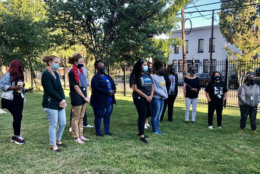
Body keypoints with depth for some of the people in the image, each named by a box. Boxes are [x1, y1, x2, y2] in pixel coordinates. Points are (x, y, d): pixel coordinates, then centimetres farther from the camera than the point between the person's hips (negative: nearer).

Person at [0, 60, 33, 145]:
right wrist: (14, 87, -22)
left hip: (19, 99, 7)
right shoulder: (7, 75, -9)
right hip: (10, 100, -7)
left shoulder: (20, 76, 14)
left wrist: (27, 90, 1)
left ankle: (15, 136, 18)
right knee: (17, 116, -11)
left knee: (18, 117, 7)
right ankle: (17, 136, 2)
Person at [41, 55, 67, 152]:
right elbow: (50, 90, -17)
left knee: (63, 123, 12)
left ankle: (58, 140, 32)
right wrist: (61, 100, -13)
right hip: (51, 103, -8)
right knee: (53, 125, 1)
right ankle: (53, 145, 15)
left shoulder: (56, 73, 13)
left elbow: (60, 88, 10)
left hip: (60, 103, 8)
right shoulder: (46, 74, -12)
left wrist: (63, 100, -4)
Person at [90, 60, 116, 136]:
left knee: (107, 116, 15)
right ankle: (98, 132, 13)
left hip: (109, 101, 8)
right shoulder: (95, 78, -10)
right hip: (100, 102, -8)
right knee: (99, 117, 2)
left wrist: (113, 90, -4)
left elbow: (113, 85, 20)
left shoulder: (108, 77, 16)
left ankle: (107, 131, 27)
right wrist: (108, 92, -20)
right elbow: (96, 89, -21)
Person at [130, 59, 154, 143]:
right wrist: (146, 96, -12)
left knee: (145, 115, 10)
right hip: (140, 98, -6)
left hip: (148, 98, 6)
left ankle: (140, 131, 25)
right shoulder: (135, 76, -6)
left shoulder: (148, 75, 14)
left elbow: (152, 86, 15)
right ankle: (141, 136, -3)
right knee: (142, 116, -7)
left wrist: (151, 96, -2)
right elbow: (135, 88, -12)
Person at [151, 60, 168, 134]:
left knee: (159, 115, 13)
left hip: (162, 99, 8)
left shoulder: (162, 77, 13)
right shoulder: (154, 77, -13)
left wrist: (166, 95, 2)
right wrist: (164, 95, -9)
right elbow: (155, 89, -15)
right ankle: (155, 130, 10)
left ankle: (157, 129, 21)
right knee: (155, 116, 1)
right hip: (156, 98, -8)